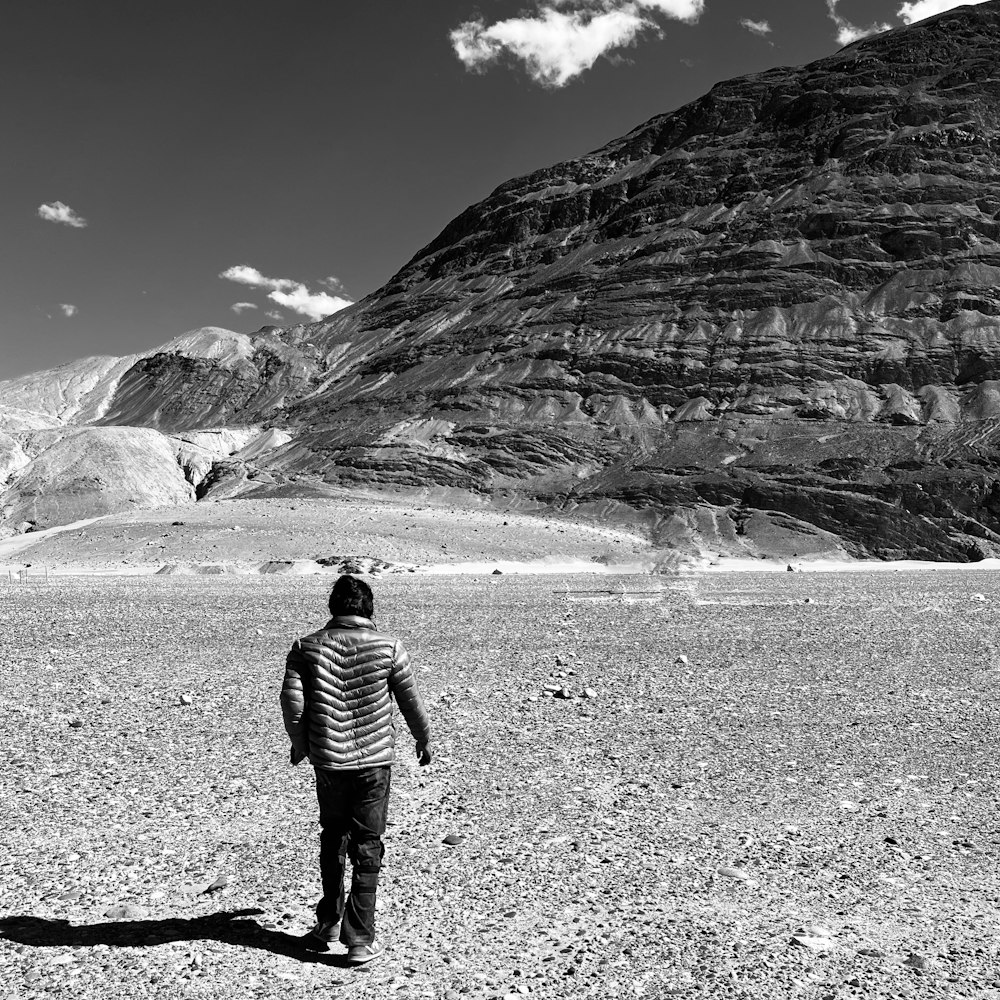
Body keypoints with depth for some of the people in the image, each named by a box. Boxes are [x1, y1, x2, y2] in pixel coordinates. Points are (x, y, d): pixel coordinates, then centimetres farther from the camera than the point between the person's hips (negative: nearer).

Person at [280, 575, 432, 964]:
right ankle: (360, 939, 9)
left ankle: (329, 921, 36)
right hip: (375, 759, -2)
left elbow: (292, 702, -4)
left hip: (328, 760, 2)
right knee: (367, 847, 6)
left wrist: (300, 744, 13)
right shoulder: (388, 647, -6)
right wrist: (423, 739, 17)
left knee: (333, 838, 22)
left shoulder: (307, 647, -2)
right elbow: (410, 701, 1)